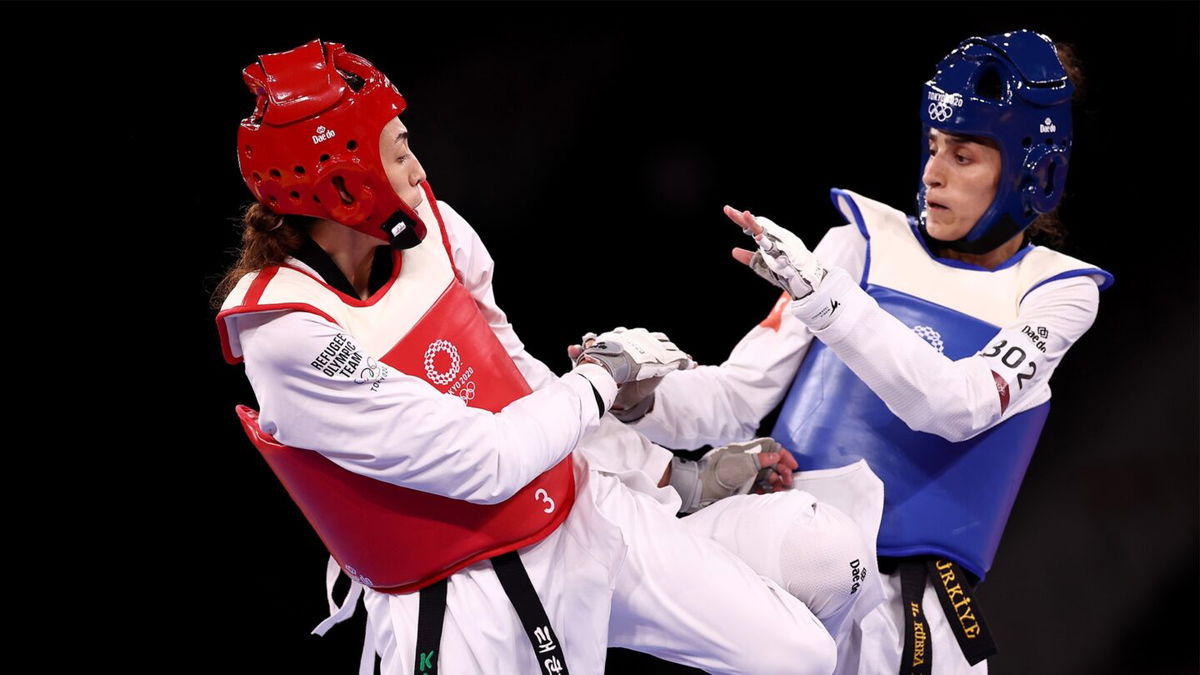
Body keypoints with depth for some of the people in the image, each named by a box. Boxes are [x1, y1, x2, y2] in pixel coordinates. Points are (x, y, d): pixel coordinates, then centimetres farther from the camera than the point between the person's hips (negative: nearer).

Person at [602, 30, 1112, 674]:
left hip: (914, 607, -1)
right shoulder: (870, 242, 5)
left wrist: (821, 294, -26)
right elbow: (739, 393, 2)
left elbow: (958, 407, -17)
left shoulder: (1058, 293, 2)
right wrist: (641, 397, -18)